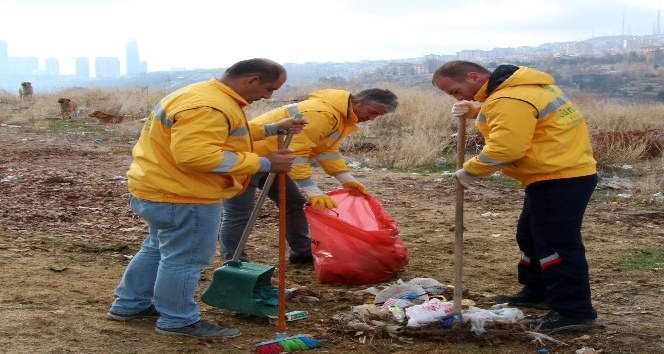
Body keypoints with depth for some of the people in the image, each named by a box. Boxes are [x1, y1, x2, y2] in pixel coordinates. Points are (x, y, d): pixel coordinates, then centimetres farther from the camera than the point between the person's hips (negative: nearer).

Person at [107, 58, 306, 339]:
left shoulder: (203, 95, 10)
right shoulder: (208, 107, -26)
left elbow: (222, 135, 23)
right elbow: (196, 155, -35)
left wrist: (271, 129, 13)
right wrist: (264, 163, -30)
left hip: (161, 190, 11)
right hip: (182, 198, -11)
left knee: (159, 248, 24)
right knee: (184, 259, 3)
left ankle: (129, 304, 35)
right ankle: (178, 321, 16)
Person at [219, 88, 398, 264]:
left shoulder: (342, 116, 6)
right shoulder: (321, 113, -29)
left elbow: (327, 150, 12)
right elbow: (294, 153, -32)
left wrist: (347, 180, 2)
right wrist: (313, 192, -32)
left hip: (268, 160, 11)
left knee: (295, 204, 15)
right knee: (239, 215, -10)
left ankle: (302, 253, 26)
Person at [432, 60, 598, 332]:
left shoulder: (510, 101, -23)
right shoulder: (517, 86, 11)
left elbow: (504, 149, -28)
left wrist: (469, 171, -13)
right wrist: (474, 111, 12)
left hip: (560, 180, -11)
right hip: (557, 175, 11)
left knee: (557, 244, -7)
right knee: (531, 237, 21)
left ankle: (574, 311, -1)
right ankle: (537, 293, 35)